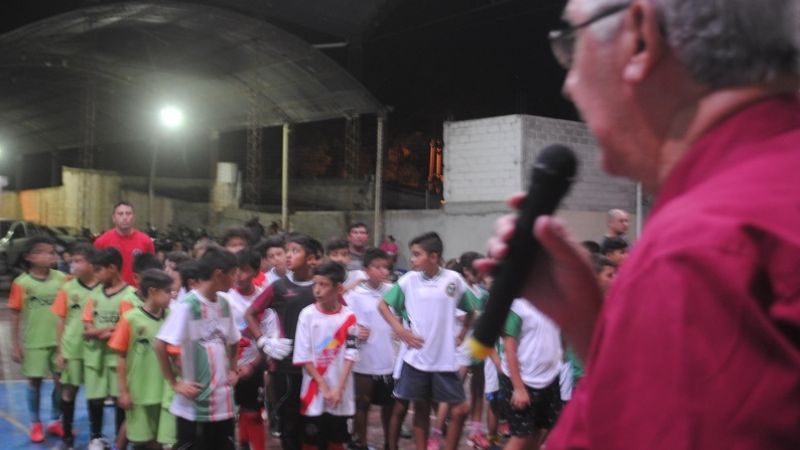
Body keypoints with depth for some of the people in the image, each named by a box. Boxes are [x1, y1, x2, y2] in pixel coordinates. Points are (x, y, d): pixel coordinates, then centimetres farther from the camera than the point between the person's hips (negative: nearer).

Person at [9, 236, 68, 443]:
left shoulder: (61, 279, -4)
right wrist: (16, 345, -4)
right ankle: (35, 424, 22)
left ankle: (56, 421, 24)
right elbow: (15, 316, -3)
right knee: (35, 381, 7)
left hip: (59, 340, 2)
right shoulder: (21, 283, -8)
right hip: (33, 342, -2)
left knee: (60, 380, 7)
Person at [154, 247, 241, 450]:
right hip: (194, 405, -7)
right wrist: (175, 383, -14)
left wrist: (233, 370, 10)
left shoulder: (224, 304, 8)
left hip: (223, 402, 7)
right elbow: (160, 345, -17)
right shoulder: (187, 305, -14)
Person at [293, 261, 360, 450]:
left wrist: (338, 389, -10)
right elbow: (303, 357, -6)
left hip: (340, 394, 1)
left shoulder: (348, 317, -4)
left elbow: (350, 356, -3)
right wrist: (323, 387, -9)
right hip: (314, 393, -1)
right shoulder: (307, 314, -7)